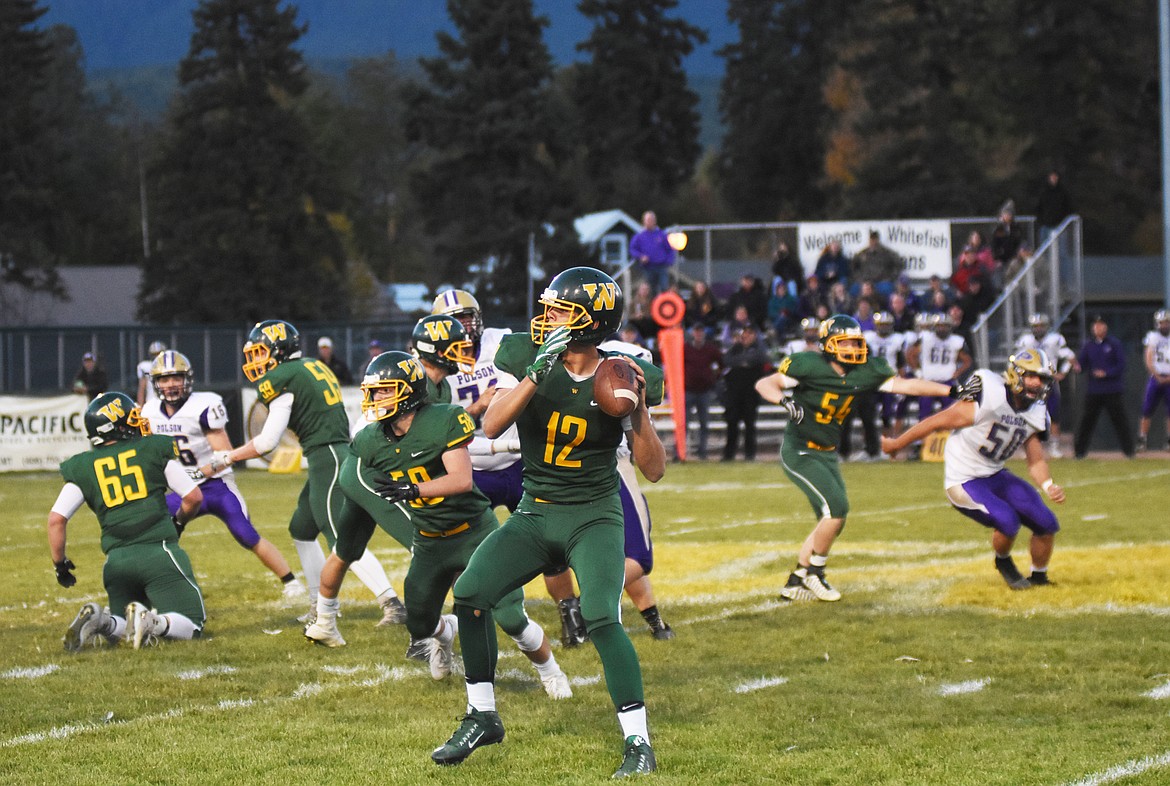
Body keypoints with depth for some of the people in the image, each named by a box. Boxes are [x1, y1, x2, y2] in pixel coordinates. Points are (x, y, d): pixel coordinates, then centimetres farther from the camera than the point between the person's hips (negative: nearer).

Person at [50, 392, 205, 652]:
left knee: (125, 627, 21)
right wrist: (179, 522, 27)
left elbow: (56, 519, 4)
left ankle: (100, 621, -11)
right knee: (191, 625, 1)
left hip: (117, 560, 3)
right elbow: (193, 496, 6)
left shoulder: (83, 467, 9)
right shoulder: (154, 450, 4)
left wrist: (60, 563, 17)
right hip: (159, 550, -3)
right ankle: (152, 622, -29)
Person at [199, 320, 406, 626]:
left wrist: (225, 460, 3)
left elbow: (267, 442, -8)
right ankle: (320, 606, 24)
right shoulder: (313, 367, 17)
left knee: (342, 539, -12)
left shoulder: (281, 379, -9)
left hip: (326, 459, -10)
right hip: (337, 455, 10)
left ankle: (392, 603, -20)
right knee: (301, 529, 21)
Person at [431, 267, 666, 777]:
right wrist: (537, 373, -31)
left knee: (601, 619, -22)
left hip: (594, 517, -3)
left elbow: (653, 470, -8)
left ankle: (638, 744, -12)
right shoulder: (526, 357, -6)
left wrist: (639, 409, -23)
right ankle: (482, 718, 7)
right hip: (534, 515, 3)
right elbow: (491, 426, -20)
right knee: (469, 594, -12)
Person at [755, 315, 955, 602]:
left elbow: (905, 385, -2)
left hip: (827, 455, 8)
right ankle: (814, 572, -1)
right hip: (799, 452, -8)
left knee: (832, 521, 7)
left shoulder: (865, 372, -2)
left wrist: (952, 390, -8)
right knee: (836, 507, -18)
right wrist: (785, 400, -34)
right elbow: (764, 384, -13)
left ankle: (795, 583, 18)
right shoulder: (809, 365, -17)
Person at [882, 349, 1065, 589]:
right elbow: (938, 421, -16)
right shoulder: (987, 400, -25)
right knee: (1008, 521, -26)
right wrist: (896, 444, -6)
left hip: (995, 476, 7)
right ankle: (1003, 562, 7)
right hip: (965, 482, -7)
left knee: (1046, 524, -2)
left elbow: (1036, 461, 5)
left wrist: (1049, 486, -17)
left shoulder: (1035, 415, -2)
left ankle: (1039, 577, 23)